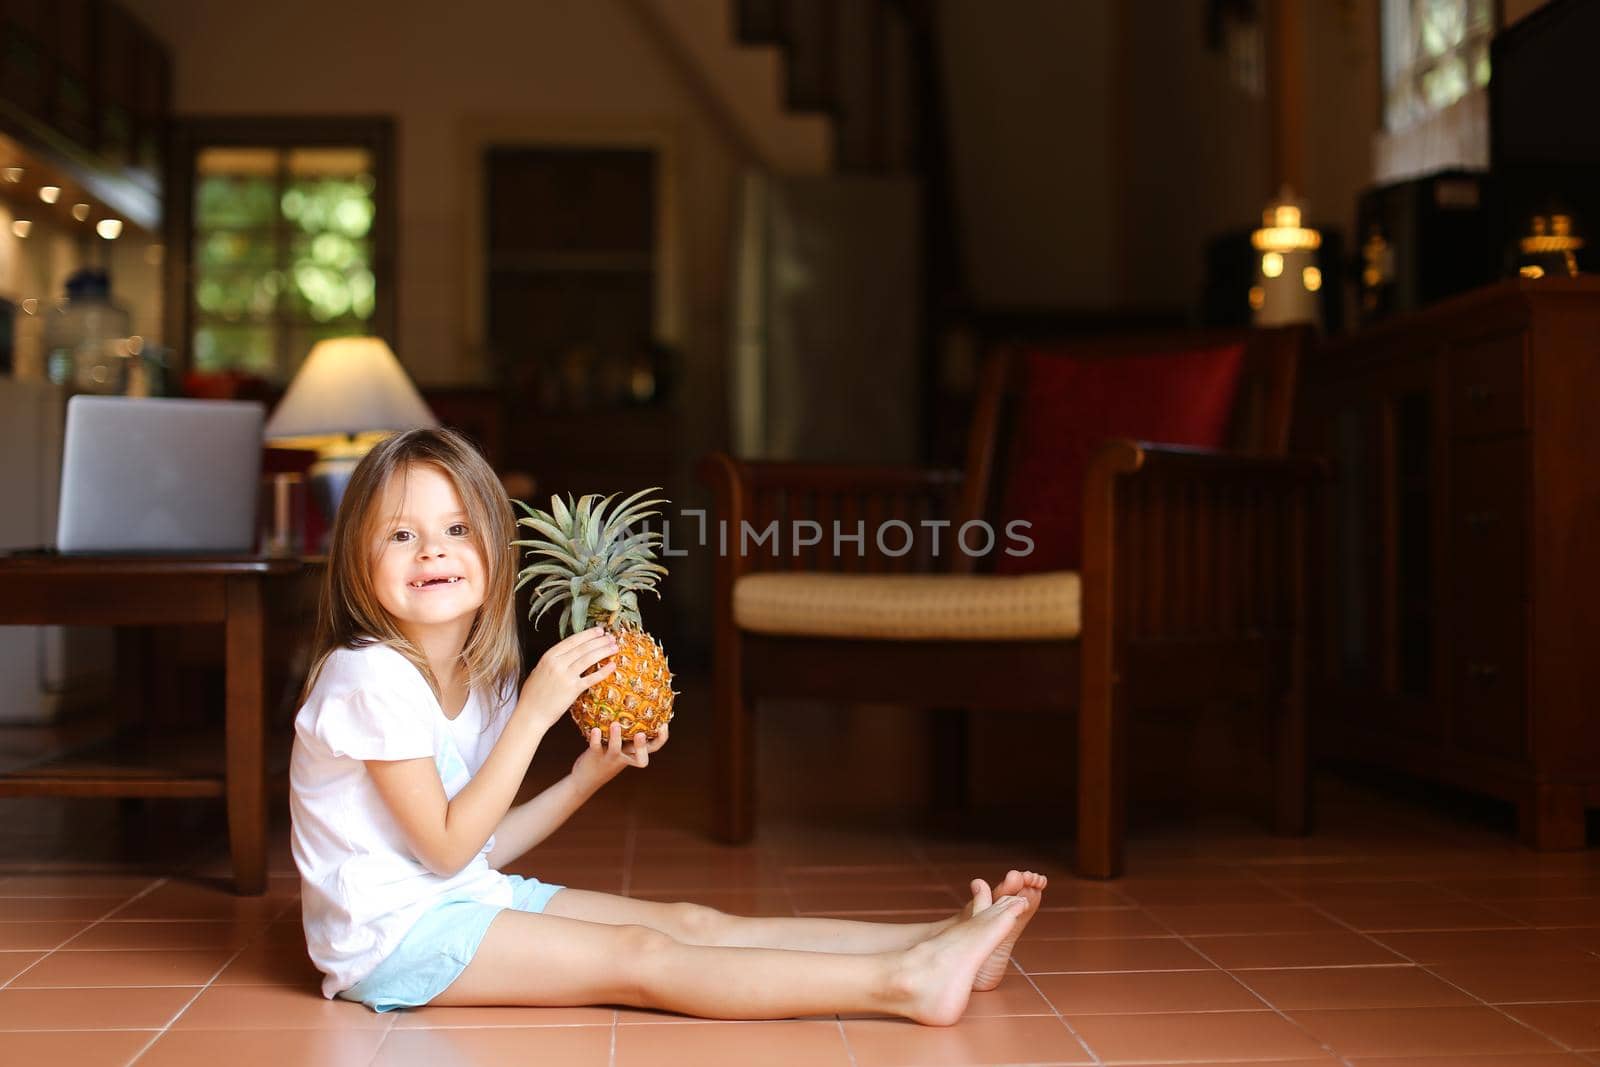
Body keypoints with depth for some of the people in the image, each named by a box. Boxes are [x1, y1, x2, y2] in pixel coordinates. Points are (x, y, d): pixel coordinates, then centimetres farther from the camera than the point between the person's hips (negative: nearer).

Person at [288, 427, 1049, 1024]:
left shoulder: (479, 683, 8)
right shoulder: (369, 678, -18)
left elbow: (477, 850, 7)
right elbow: (446, 847, -19)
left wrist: (585, 779, -3)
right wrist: (534, 713, -20)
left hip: (467, 901, 8)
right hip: (391, 934, -8)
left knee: (690, 923, -3)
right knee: (639, 958, -20)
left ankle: (939, 940, -9)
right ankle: (905, 983, -30)